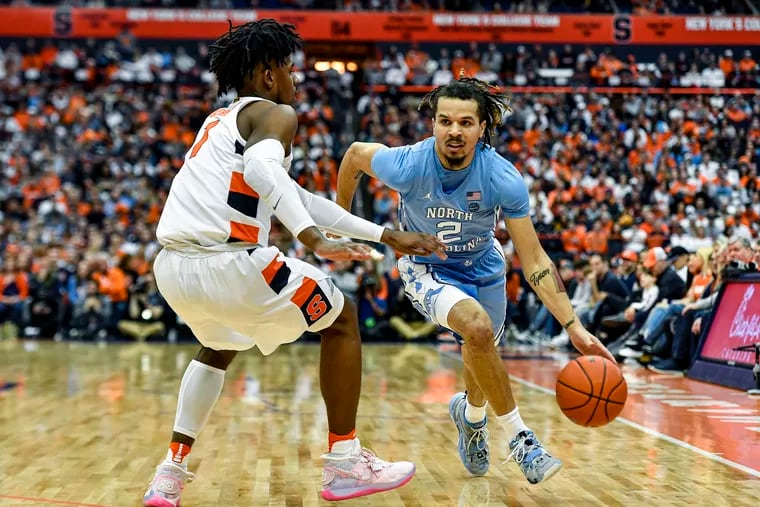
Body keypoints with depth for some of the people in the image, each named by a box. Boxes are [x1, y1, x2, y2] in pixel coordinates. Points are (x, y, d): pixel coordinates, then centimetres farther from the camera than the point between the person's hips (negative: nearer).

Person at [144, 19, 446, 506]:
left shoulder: (222, 120, 30)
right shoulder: (275, 113, 3)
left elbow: (296, 198, 32)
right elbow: (261, 167, -23)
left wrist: (388, 236, 33)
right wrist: (315, 240, -29)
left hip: (172, 266, 8)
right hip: (227, 263, -8)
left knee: (219, 347, 38)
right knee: (341, 318, 14)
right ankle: (345, 463, 15)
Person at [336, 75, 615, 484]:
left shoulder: (503, 179, -29)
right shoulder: (406, 166, -31)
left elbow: (533, 260, -26)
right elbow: (355, 153, -9)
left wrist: (574, 327, -35)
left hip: (482, 266, 3)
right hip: (426, 267, -3)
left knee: (481, 353, 18)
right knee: (478, 326, -31)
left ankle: (470, 414, 56)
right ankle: (519, 439, -15)